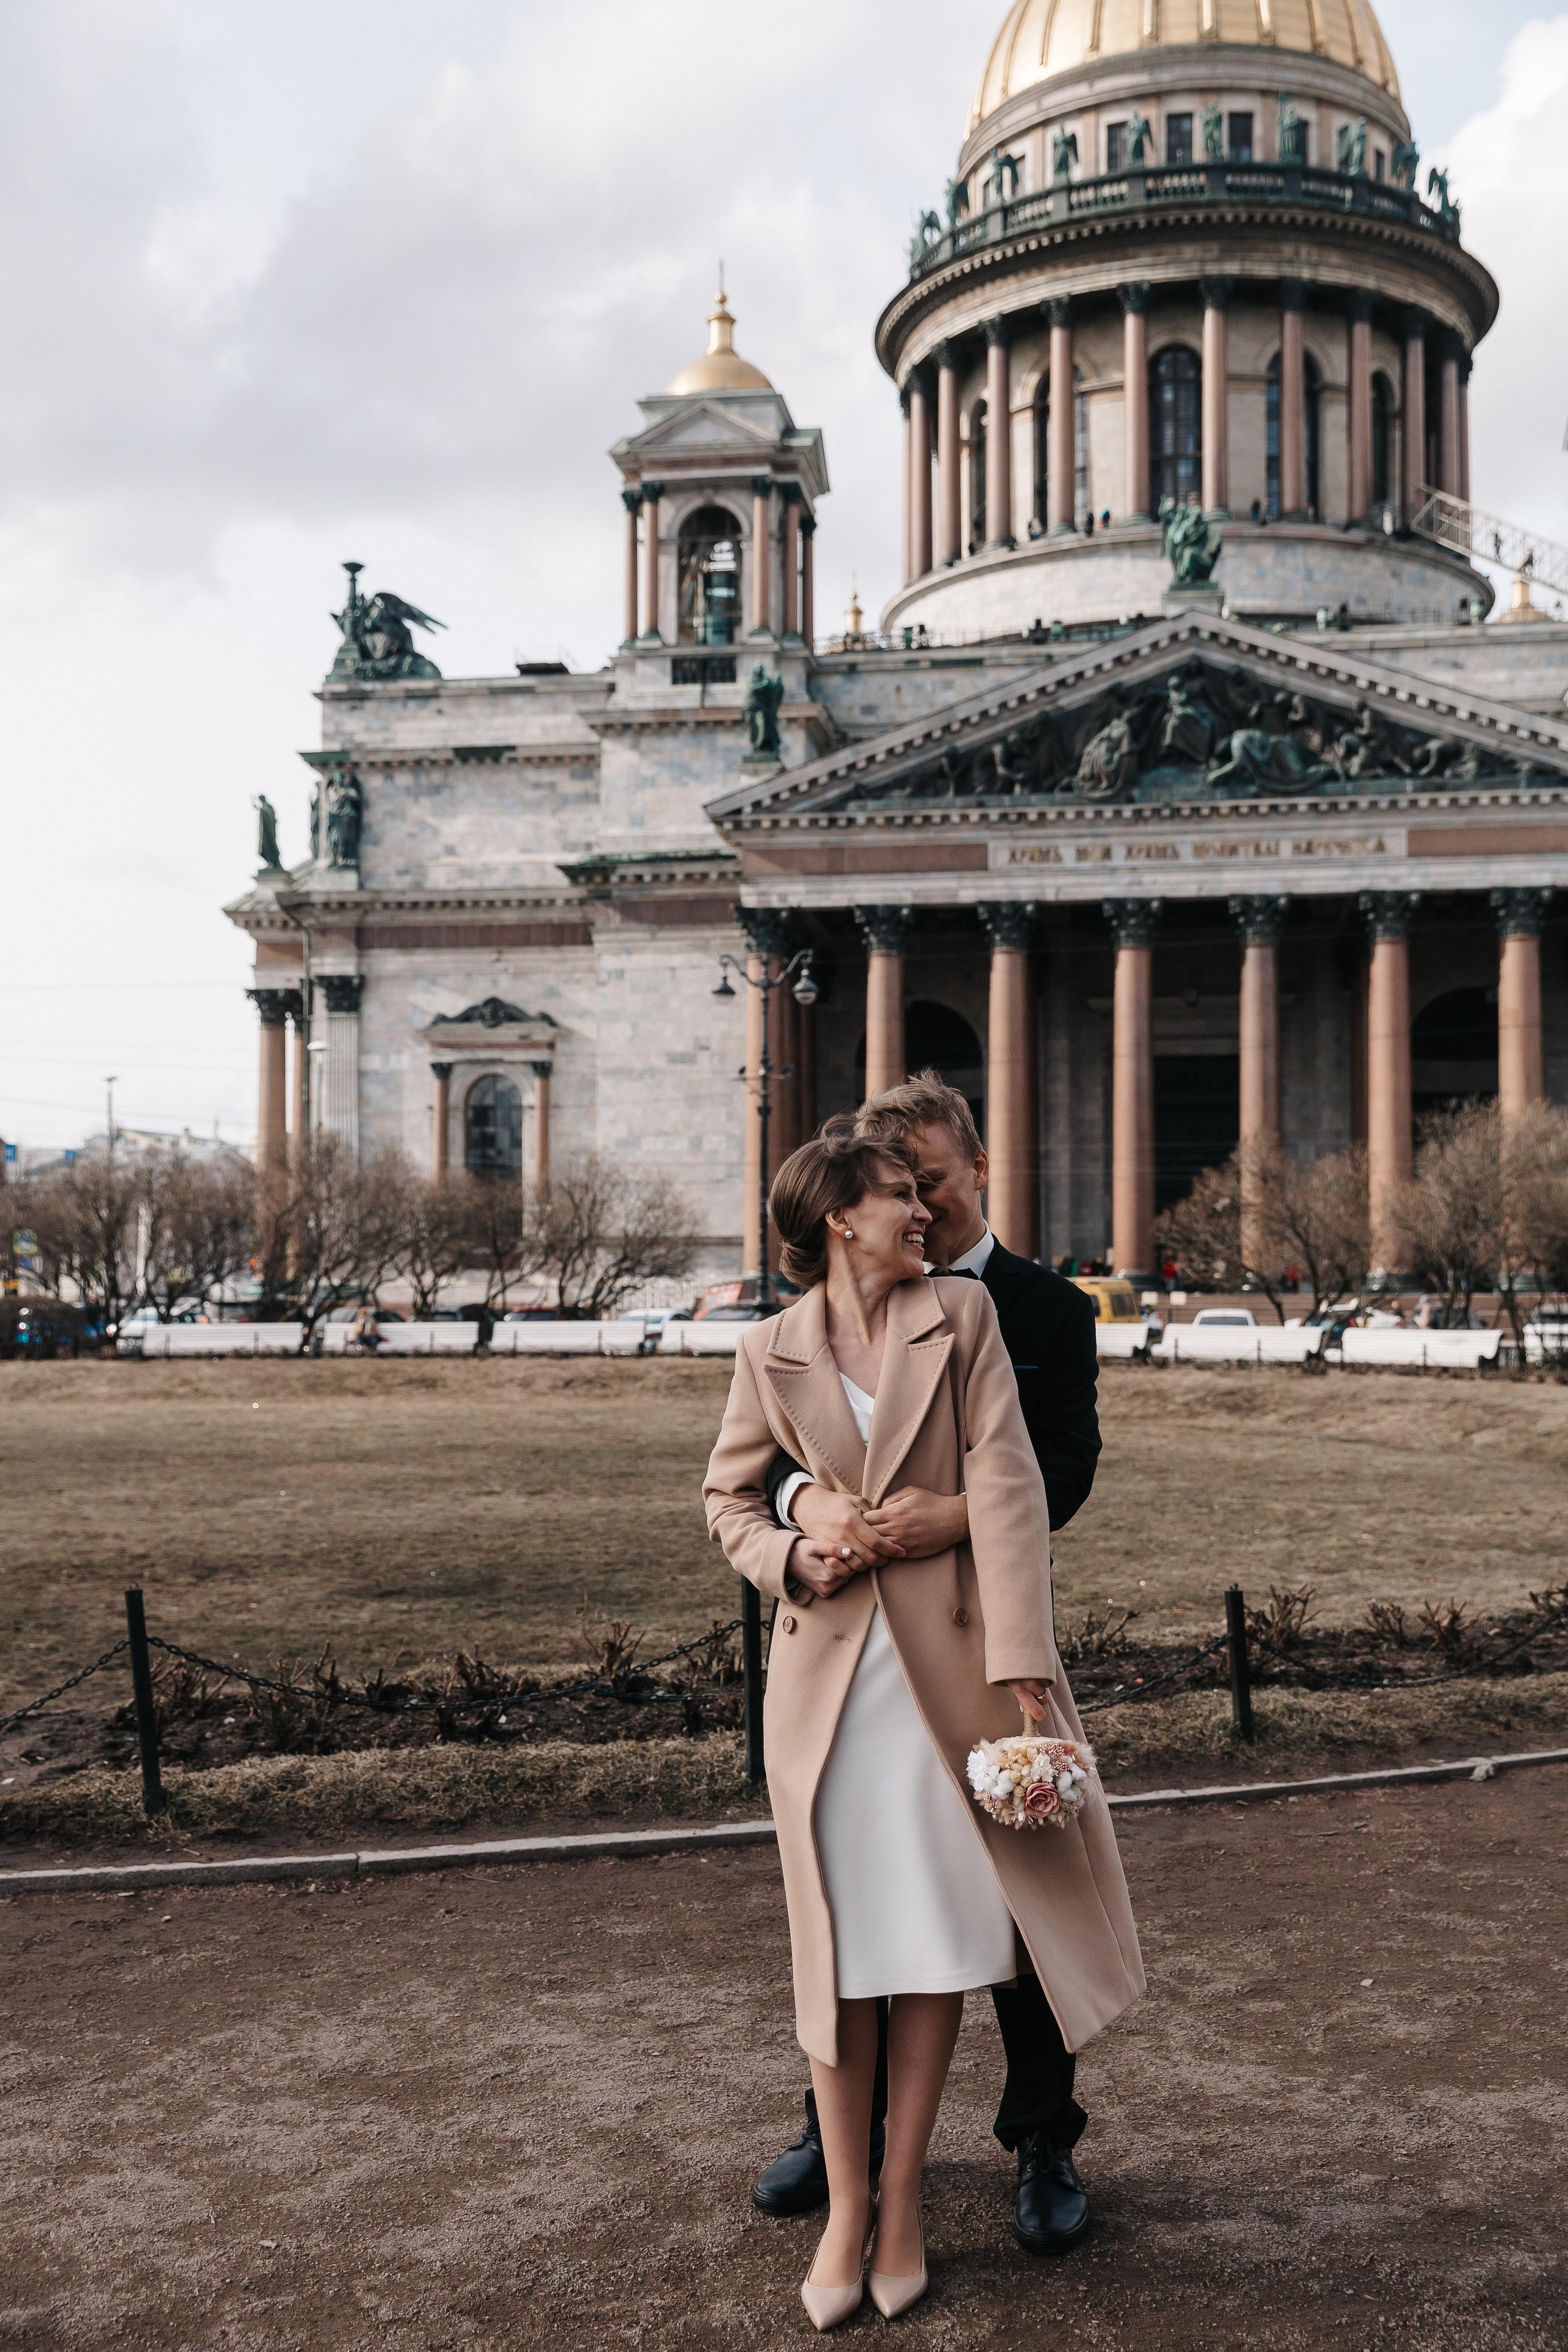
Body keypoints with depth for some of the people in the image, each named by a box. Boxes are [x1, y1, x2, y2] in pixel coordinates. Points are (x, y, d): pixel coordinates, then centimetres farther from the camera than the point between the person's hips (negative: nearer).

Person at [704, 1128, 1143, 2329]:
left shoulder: (963, 1313, -1)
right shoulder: (771, 1350, 2)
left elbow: (1006, 1482, -8)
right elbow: (729, 1494, 14)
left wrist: (1021, 1662, -15)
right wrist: (785, 1555, -8)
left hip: (952, 1656, 0)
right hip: (828, 1665, 0)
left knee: (937, 1935, 7)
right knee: (838, 1946, 6)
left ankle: (902, 2200, 23)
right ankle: (845, 2210, 21)